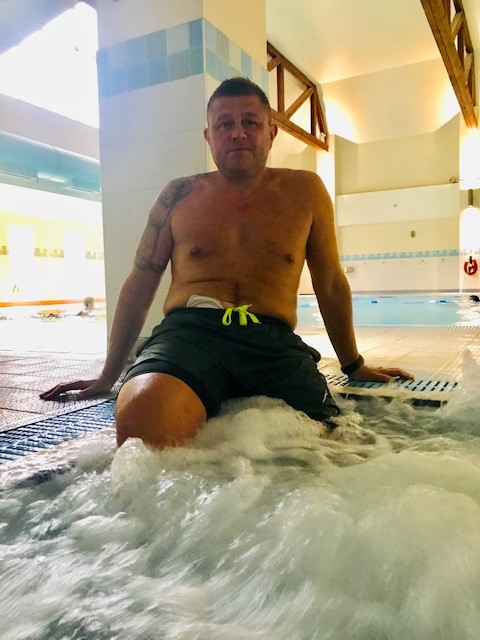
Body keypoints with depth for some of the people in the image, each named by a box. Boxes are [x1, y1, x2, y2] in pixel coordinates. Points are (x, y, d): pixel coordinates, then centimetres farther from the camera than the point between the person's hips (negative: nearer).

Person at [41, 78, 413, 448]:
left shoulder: (305, 191, 16)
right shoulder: (180, 196, 17)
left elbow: (331, 284, 23)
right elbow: (140, 284, 19)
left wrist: (354, 365, 29)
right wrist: (108, 377, 19)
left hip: (276, 345, 1)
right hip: (187, 333, 0)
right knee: (141, 416, -35)